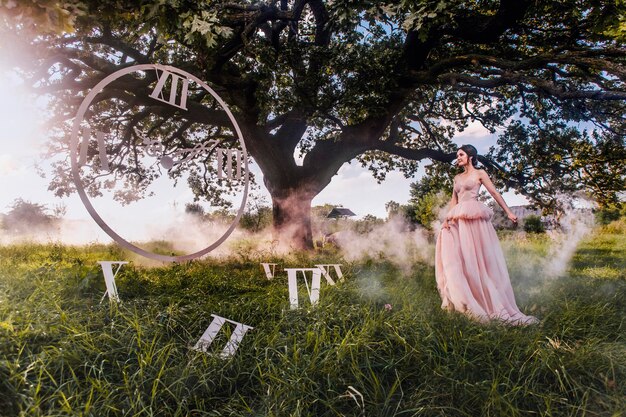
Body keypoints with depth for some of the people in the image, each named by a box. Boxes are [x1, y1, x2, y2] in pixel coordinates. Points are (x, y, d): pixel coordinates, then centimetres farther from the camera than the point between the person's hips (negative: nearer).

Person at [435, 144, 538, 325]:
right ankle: (460, 299, 3)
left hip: (475, 219, -5)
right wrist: (448, 217, 2)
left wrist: (509, 212, -6)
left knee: (480, 257, -4)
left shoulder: (479, 173, 7)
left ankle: (492, 302, 4)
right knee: (458, 256, -2)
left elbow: (494, 193, 1)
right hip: (459, 220, 5)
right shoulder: (457, 178, 21)